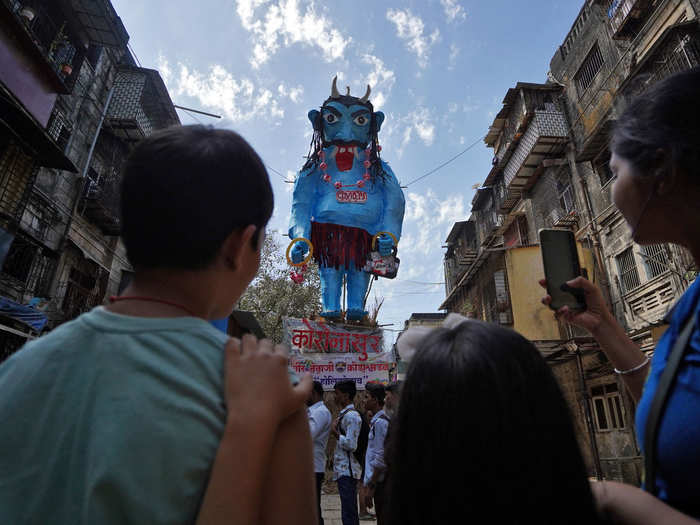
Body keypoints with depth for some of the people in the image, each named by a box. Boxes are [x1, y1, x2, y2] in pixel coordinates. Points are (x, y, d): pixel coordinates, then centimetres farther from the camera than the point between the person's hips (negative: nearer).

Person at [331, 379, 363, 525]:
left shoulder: (352, 416, -16)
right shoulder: (344, 414, 15)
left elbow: (351, 445, -21)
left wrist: (336, 433, -13)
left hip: (347, 470, -10)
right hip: (344, 469, 10)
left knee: (348, 513, -6)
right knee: (351, 511, 16)